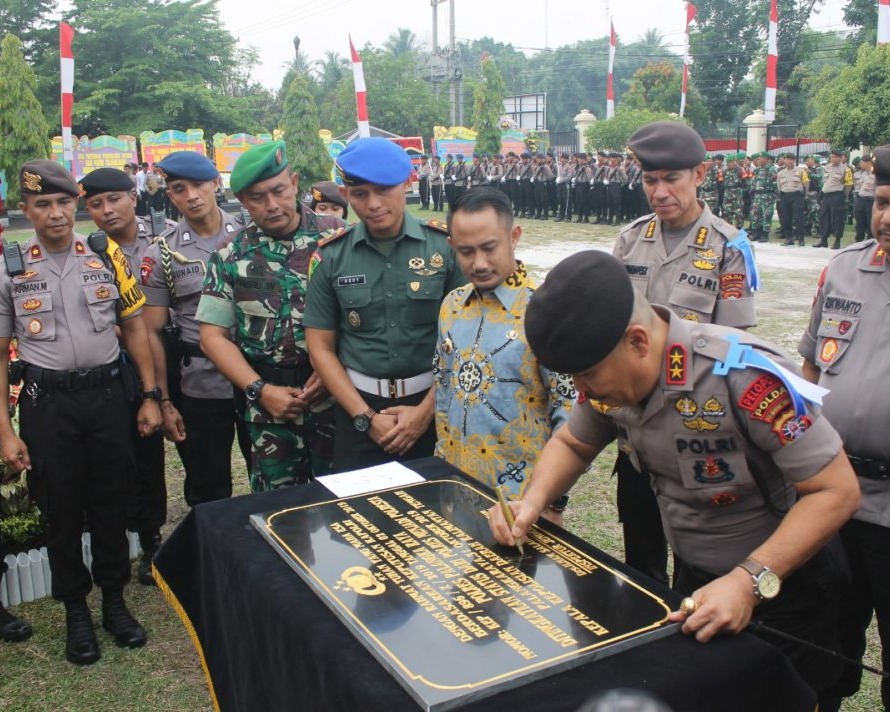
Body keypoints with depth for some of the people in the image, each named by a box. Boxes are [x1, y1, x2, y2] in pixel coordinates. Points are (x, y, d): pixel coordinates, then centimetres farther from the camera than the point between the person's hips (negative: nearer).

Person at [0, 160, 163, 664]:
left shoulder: (107, 256, 1)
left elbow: (134, 328, 6)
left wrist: (151, 395, 2)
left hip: (107, 394, 1)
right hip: (47, 403, -1)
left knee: (111, 504, 11)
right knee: (61, 510, 10)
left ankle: (115, 600, 29)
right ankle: (76, 612, 28)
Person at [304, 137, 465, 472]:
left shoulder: (446, 245, -6)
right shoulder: (331, 256, -2)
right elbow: (321, 348, 1)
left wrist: (426, 410, -10)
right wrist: (366, 417, -7)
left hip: (435, 401, -1)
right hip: (358, 403, 1)